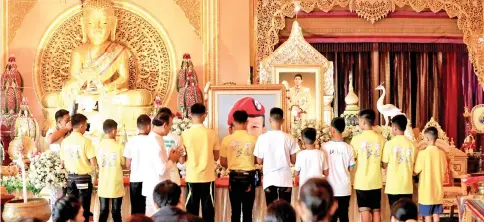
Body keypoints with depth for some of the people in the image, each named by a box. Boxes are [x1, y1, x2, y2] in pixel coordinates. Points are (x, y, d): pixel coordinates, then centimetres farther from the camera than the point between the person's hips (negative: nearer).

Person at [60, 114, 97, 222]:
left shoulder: (65, 141, 1)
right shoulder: (85, 141, -14)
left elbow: (62, 162, 8)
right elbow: (94, 164, -15)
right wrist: (95, 167, 7)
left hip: (70, 177, 5)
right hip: (83, 178, -5)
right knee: (83, 208, 3)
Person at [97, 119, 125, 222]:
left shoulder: (99, 145, -3)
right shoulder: (119, 147, -13)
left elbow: (99, 163, 7)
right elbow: (123, 164, -4)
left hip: (103, 184, 3)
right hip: (116, 185, -3)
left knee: (103, 211, 9)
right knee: (116, 211, 6)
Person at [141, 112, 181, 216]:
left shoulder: (152, 138, 10)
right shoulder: (156, 142, -20)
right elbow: (162, 170, -24)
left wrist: (169, 158, 7)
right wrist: (172, 160, -8)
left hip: (153, 188, 10)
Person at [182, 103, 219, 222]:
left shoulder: (185, 134, -6)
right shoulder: (212, 133, -4)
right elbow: (216, 157, 3)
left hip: (192, 177, 0)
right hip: (208, 177, 0)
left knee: (192, 209, 7)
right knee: (208, 209, 6)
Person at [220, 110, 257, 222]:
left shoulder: (227, 139, -5)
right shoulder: (253, 139, -7)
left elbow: (223, 162, 0)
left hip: (234, 177, 1)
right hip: (249, 177, -1)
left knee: (235, 211, 6)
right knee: (247, 211, 4)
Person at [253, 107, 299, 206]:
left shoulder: (262, 138, -5)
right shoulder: (289, 138, -5)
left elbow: (259, 161, 1)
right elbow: (294, 160, 0)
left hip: (269, 179, 1)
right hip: (285, 179, 0)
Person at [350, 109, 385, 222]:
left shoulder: (357, 139, -10)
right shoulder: (381, 139, -1)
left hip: (362, 181, -3)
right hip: (376, 181, 3)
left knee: (365, 210, 1)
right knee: (376, 210, 10)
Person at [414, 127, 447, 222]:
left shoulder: (423, 153, -16)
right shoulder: (441, 153, 0)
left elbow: (416, 171, -10)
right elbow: (443, 171, 10)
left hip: (426, 190, -4)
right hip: (438, 190, 4)